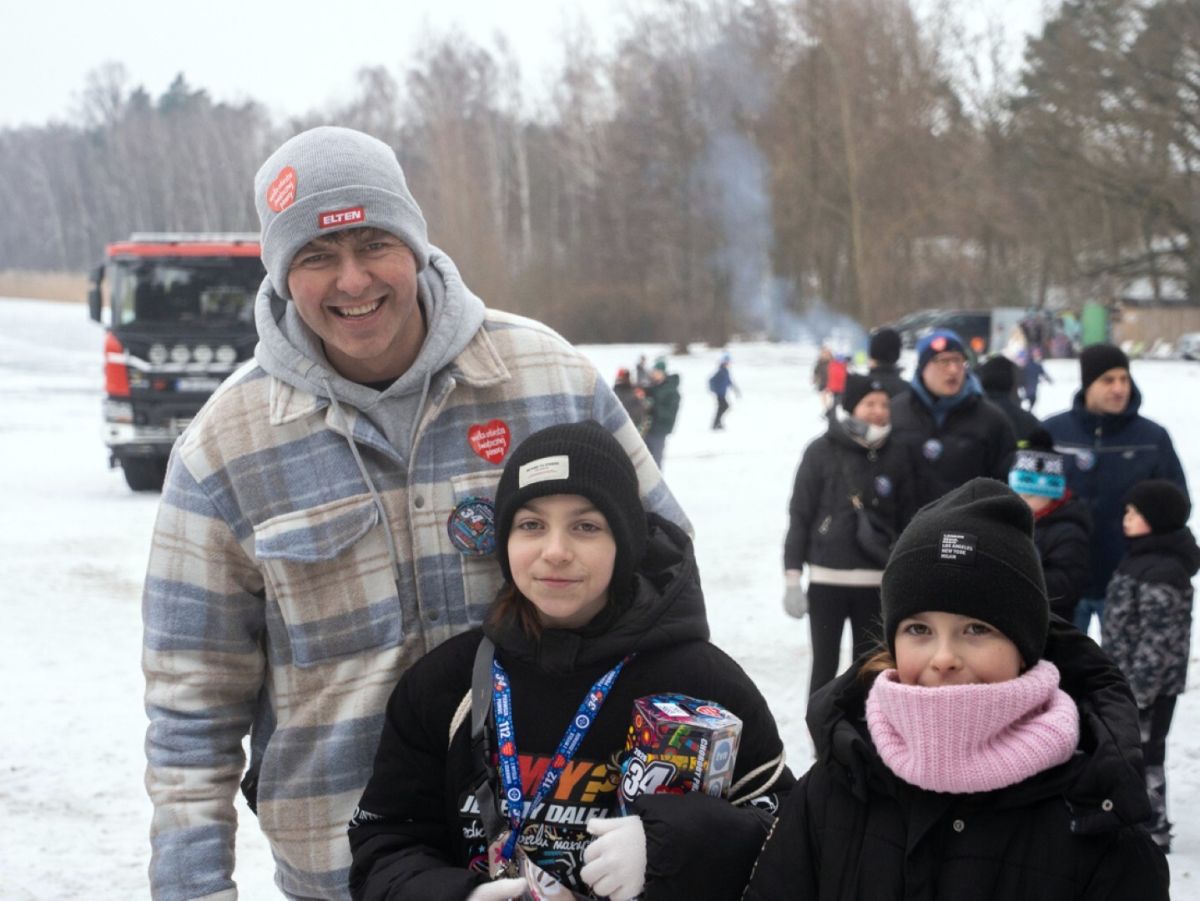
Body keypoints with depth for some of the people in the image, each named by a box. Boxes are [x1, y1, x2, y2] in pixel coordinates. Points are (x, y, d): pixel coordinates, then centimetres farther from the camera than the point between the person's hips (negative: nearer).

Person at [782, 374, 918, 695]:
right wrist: (792, 579, -5)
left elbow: (907, 520, 8)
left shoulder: (896, 456, 3)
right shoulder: (822, 452, -4)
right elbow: (799, 516, -2)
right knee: (825, 667, 3)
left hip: (876, 582, 2)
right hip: (826, 580, -2)